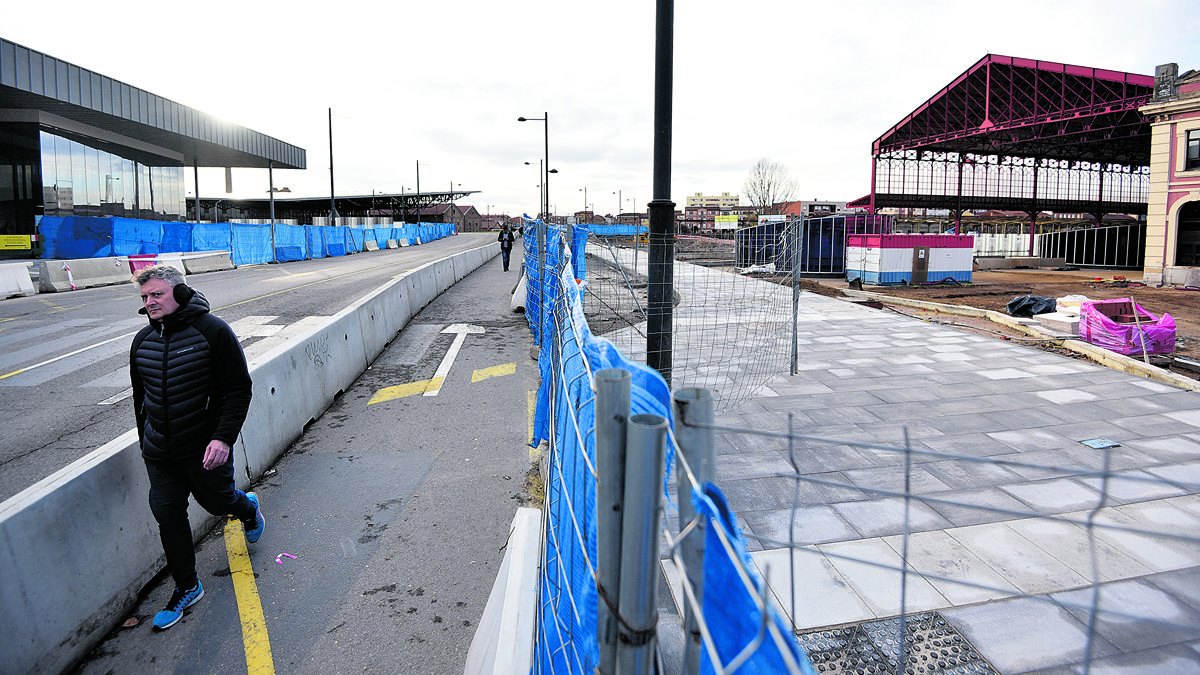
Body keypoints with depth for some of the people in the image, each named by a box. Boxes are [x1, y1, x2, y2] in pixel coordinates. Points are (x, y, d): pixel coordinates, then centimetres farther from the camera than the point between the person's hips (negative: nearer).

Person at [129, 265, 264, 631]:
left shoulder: (212, 331, -15)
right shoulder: (142, 340, 3)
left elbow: (239, 388, -14)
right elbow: (140, 397, 17)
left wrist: (223, 437, -24)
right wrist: (146, 442, 19)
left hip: (205, 447, -5)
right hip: (160, 453, 5)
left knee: (217, 501, 12)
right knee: (168, 516, 6)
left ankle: (248, 508, 49)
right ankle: (187, 588, 23)